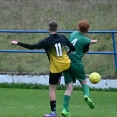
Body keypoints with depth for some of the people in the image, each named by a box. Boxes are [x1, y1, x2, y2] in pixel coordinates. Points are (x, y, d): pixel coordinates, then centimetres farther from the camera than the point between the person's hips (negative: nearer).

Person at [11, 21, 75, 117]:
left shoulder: (47, 42, -14)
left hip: (55, 68, -4)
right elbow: (73, 48, 4)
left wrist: (17, 43, -13)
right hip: (66, 64, 4)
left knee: (52, 88, 5)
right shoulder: (63, 38, -3)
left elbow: (32, 47, -18)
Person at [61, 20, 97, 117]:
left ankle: (65, 109, -7)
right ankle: (87, 95, -14)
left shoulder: (73, 34, 7)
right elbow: (84, 53, 7)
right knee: (84, 82, 17)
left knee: (69, 87, 4)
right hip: (76, 64, -4)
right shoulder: (86, 41, -6)